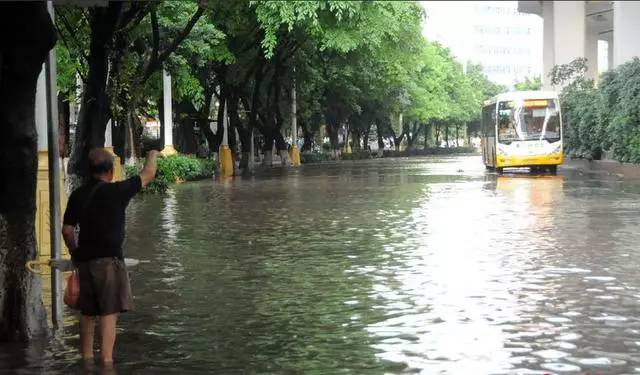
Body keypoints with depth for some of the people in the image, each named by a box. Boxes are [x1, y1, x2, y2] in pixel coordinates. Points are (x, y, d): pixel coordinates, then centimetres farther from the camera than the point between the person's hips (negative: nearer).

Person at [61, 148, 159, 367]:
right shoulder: (116, 191, -9)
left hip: (85, 259, 6)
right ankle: (106, 361, -10)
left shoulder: (78, 195, 6)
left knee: (87, 313, 15)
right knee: (109, 312, -5)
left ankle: (87, 358, 22)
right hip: (109, 259, -6)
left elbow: (67, 229, 7)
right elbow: (147, 175, 3)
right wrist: (153, 155, 23)